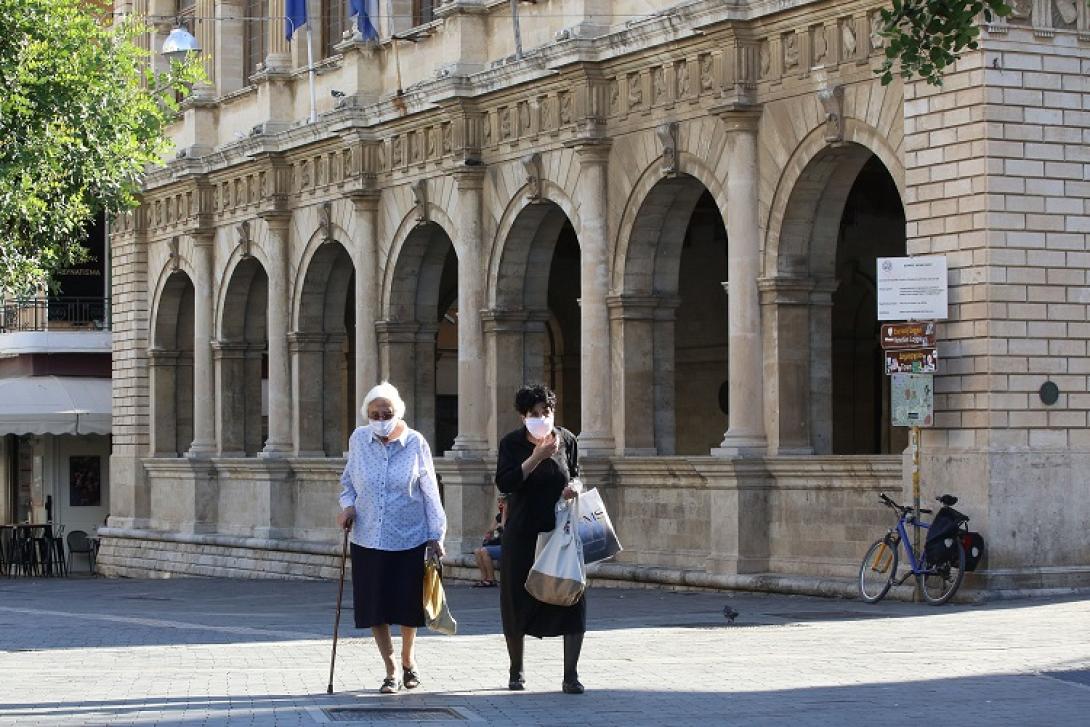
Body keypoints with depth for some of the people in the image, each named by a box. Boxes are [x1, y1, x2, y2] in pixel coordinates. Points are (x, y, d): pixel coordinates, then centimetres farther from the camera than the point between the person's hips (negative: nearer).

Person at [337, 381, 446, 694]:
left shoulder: (415, 443, -5)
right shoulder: (358, 440, 0)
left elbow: (430, 492, 0)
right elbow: (348, 481, 15)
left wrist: (436, 536, -2)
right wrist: (347, 505, -5)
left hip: (410, 539, -2)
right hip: (368, 539, 2)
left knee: (408, 604, 6)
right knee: (376, 609, 1)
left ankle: (408, 660, 31)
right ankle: (391, 671, 12)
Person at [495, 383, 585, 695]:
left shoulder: (566, 440, 1)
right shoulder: (512, 443, -6)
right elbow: (504, 483, -18)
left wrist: (575, 486, -8)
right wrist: (536, 457, -24)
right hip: (523, 535, -1)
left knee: (572, 600, -8)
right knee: (518, 602, 7)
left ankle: (571, 675, -2)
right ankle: (516, 671, 25)